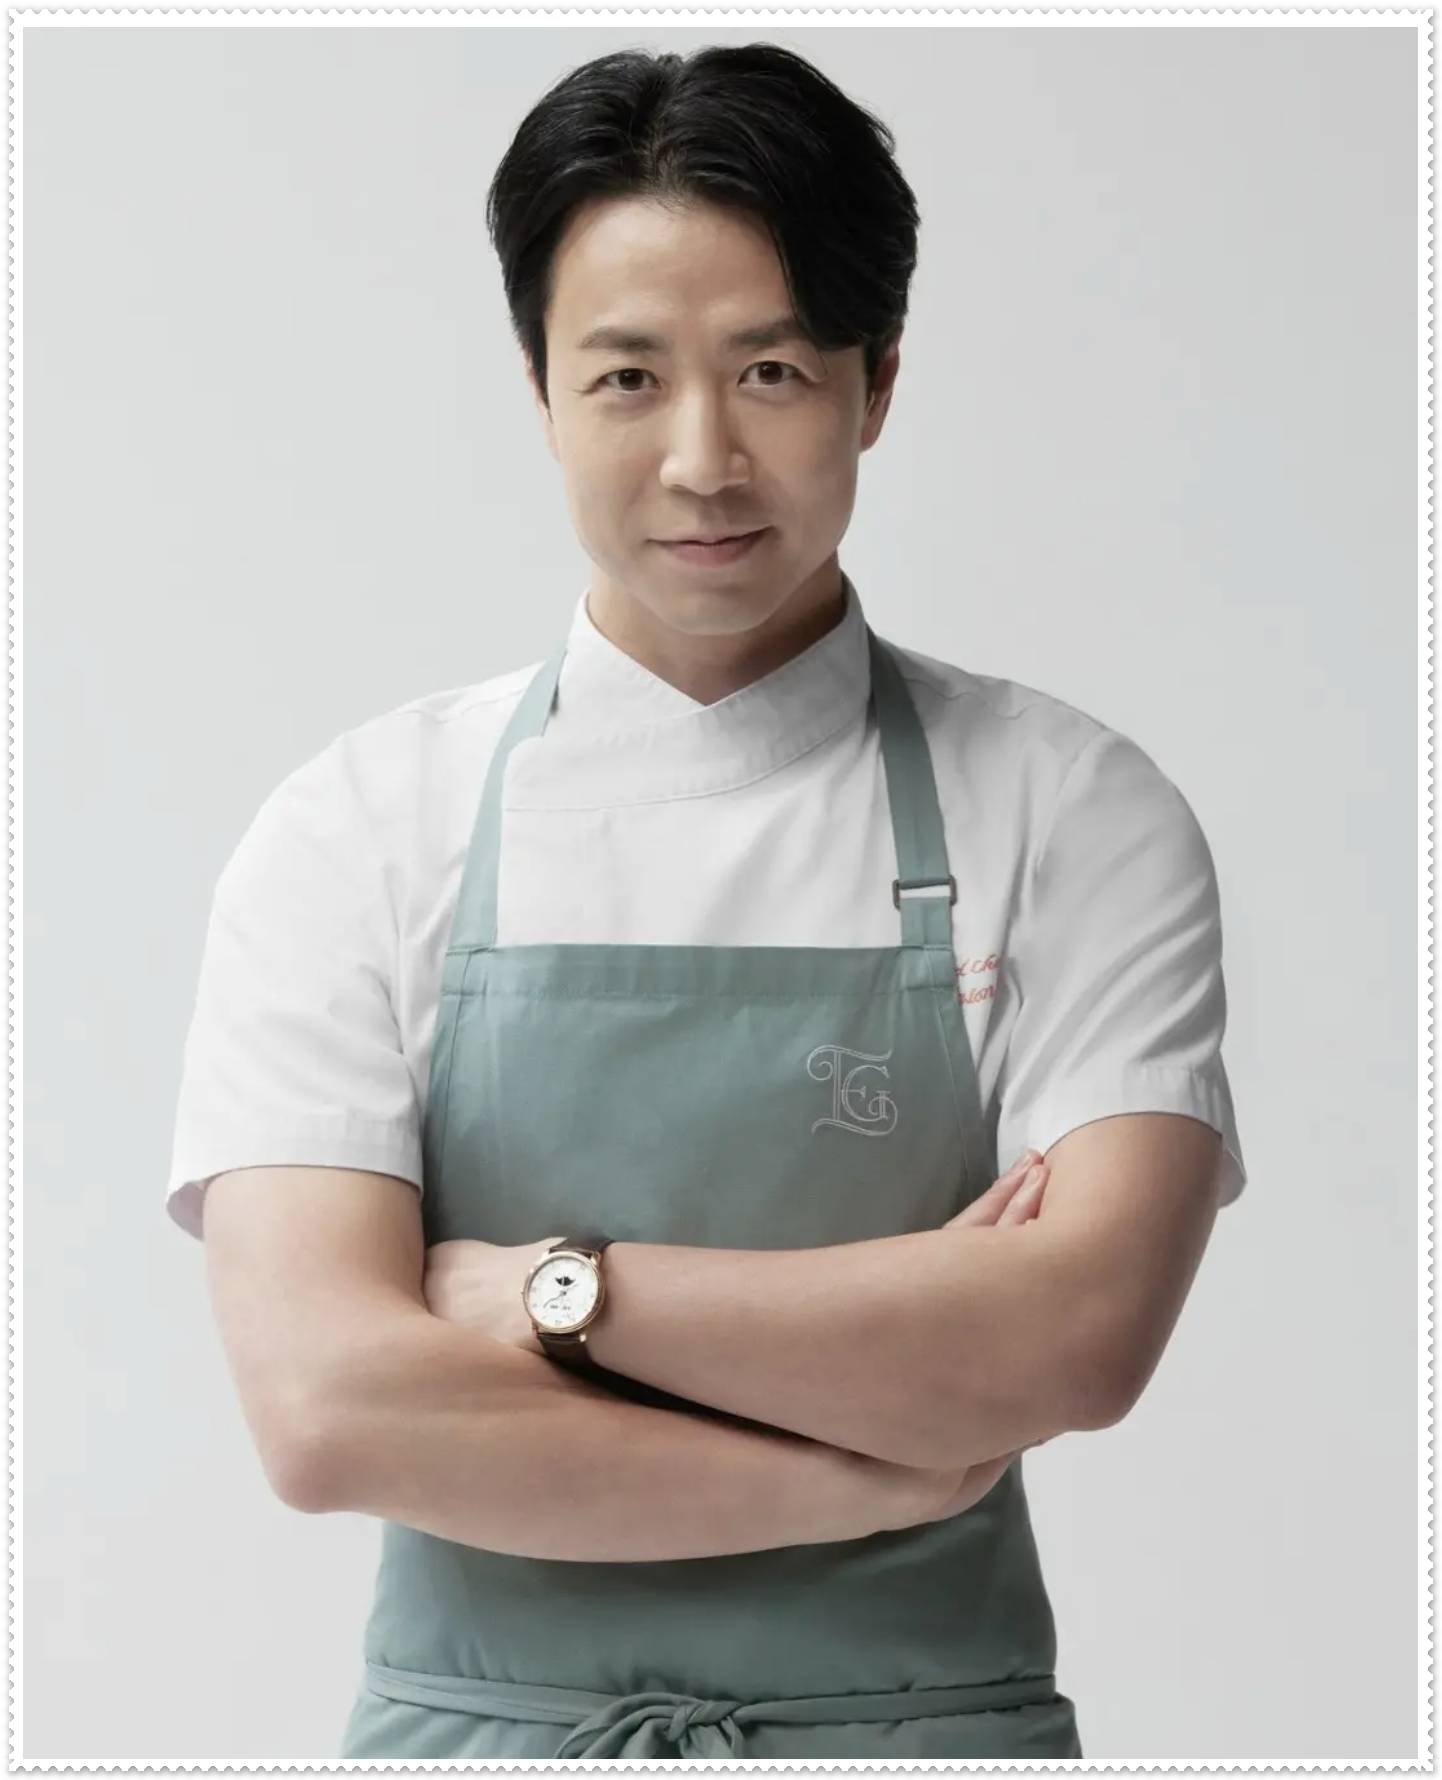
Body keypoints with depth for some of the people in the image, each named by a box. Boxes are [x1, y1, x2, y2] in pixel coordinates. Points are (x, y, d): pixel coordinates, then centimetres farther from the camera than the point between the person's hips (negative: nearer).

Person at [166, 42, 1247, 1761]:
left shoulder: (1071, 813, -3)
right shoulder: (358, 829, -4)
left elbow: (1080, 1333, -16)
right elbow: (329, 1410, -14)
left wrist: (556, 1290, -15)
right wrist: (874, 1470, -15)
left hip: (927, 1715, 0)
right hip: (479, 1722, 0)